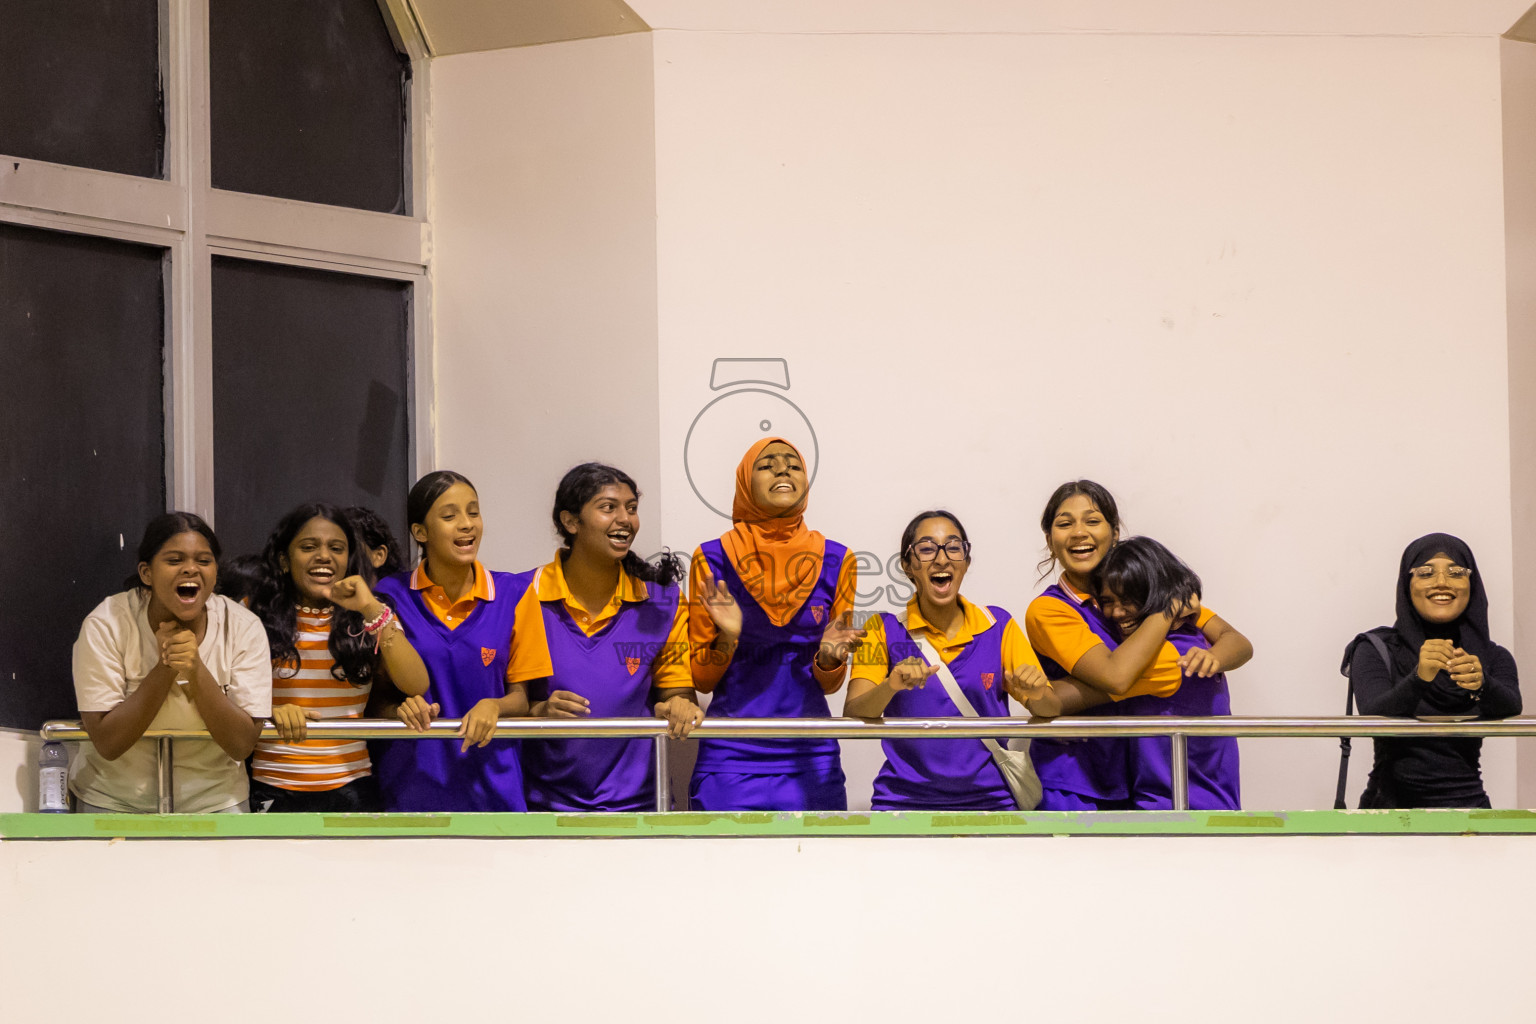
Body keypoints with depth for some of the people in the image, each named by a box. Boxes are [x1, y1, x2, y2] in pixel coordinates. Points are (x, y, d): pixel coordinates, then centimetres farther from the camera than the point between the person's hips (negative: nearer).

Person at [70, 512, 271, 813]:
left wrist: (196, 670, -25)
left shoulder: (244, 628, -9)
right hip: (114, 801, -1)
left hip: (212, 800, 1)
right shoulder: (104, 626, -12)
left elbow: (242, 745, -12)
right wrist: (165, 667, -23)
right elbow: (108, 744, -15)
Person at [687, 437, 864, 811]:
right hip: (731, 759, -1)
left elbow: (829, 684, 10)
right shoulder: (713, 559, -1)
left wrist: (828, 656, -12)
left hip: (811, 760, 2)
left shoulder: (835, 560, 4)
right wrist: (728, 638, -15)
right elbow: (701, 679, 3)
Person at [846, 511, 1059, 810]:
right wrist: (891, 686, -27)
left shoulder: (999, 626, 9)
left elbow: (1050, 712, 7)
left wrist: (1037, 695, -16)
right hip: (903, 802, -2)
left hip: (989, 799, 2)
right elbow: (852, 716, -8)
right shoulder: (885, 629, 5)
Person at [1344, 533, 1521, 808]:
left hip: (1467, 804, 2)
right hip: (1392, 804, -2)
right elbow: (1373, 716, -13)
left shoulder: (1493, 658, 12)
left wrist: (1482, 685, -31)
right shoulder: (1376, 650, 5)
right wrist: (1418, 679, -32)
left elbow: (1511, 709, -9)